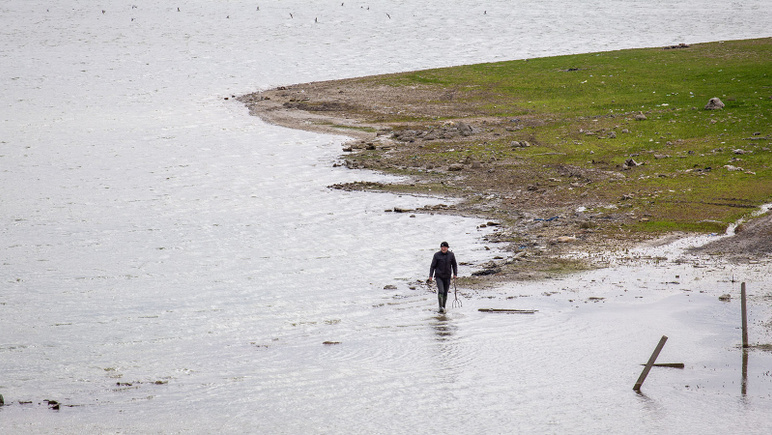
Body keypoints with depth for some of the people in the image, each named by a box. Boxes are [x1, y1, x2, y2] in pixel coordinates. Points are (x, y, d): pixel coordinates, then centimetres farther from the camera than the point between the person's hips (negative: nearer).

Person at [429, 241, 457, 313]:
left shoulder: (451, 255, 1)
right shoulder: (437, 255, -5)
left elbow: (454, 265, 12)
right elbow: (433, 266, 0)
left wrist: (455, 274, 4)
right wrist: (430, 276, -3)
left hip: (447, 277, 3)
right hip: (439, 276, -3)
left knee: (445, 293, 8)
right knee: (441, 291, -17)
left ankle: (443, 307, 20)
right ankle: (441, 307, -16)